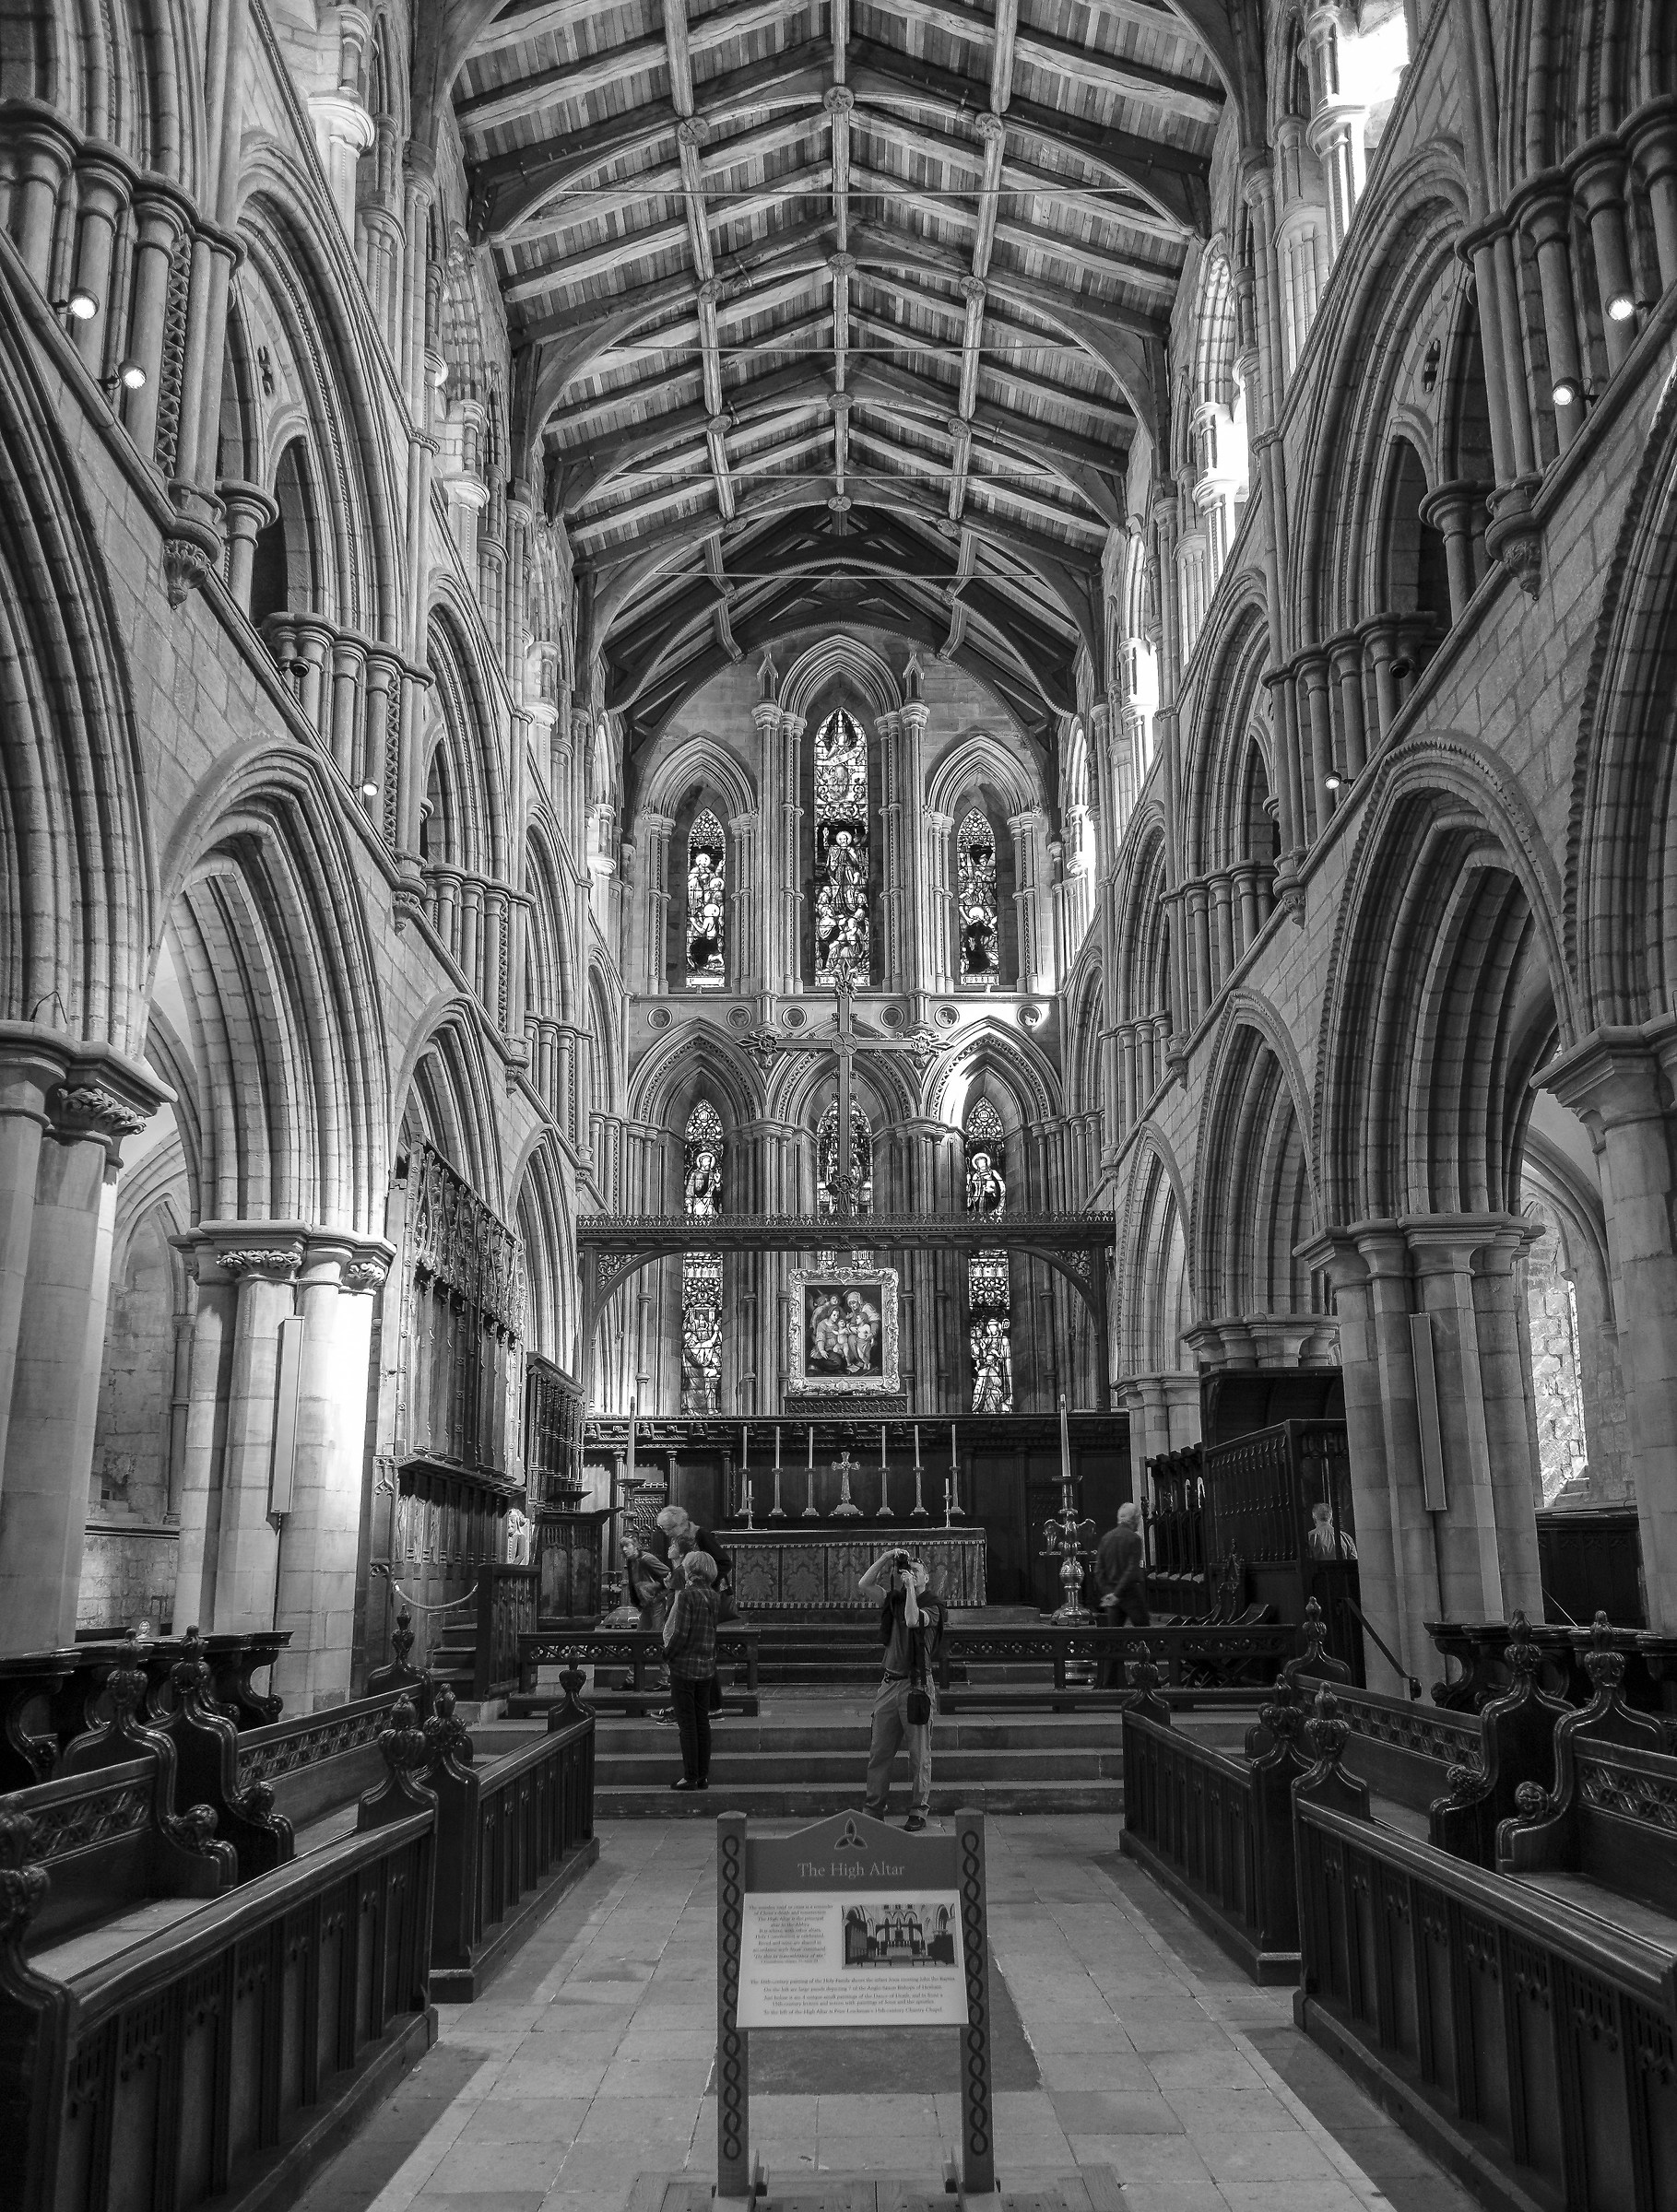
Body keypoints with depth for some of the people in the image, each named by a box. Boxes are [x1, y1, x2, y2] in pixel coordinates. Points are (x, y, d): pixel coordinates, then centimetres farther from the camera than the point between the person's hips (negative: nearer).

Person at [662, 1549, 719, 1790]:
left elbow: (681, 1633, -16)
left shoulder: (687, 1595, -14)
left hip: (685, 1665, -6)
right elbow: (713, 1631, 8)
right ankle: (703, 1777, 14)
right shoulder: (712, 1596, 5)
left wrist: (667, 1653, -4)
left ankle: (690, 1777, 2)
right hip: (707, 1666, 6)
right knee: (703, 1722, 11)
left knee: (687, 1724, 0)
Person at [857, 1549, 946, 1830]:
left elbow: (913, 1620, -24)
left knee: (919, 1754, 0)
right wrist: (886, 1558, -5)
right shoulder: (895, 1599, 12)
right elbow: (863, 1586, 2)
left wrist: (910, 1587, -17)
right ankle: (875, 1809, 15)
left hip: (916, 1685, -5)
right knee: (879, 1751, 7)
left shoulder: (932, 1606, -4)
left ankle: (918, 1812, 6)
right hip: (890, 1682, 5)